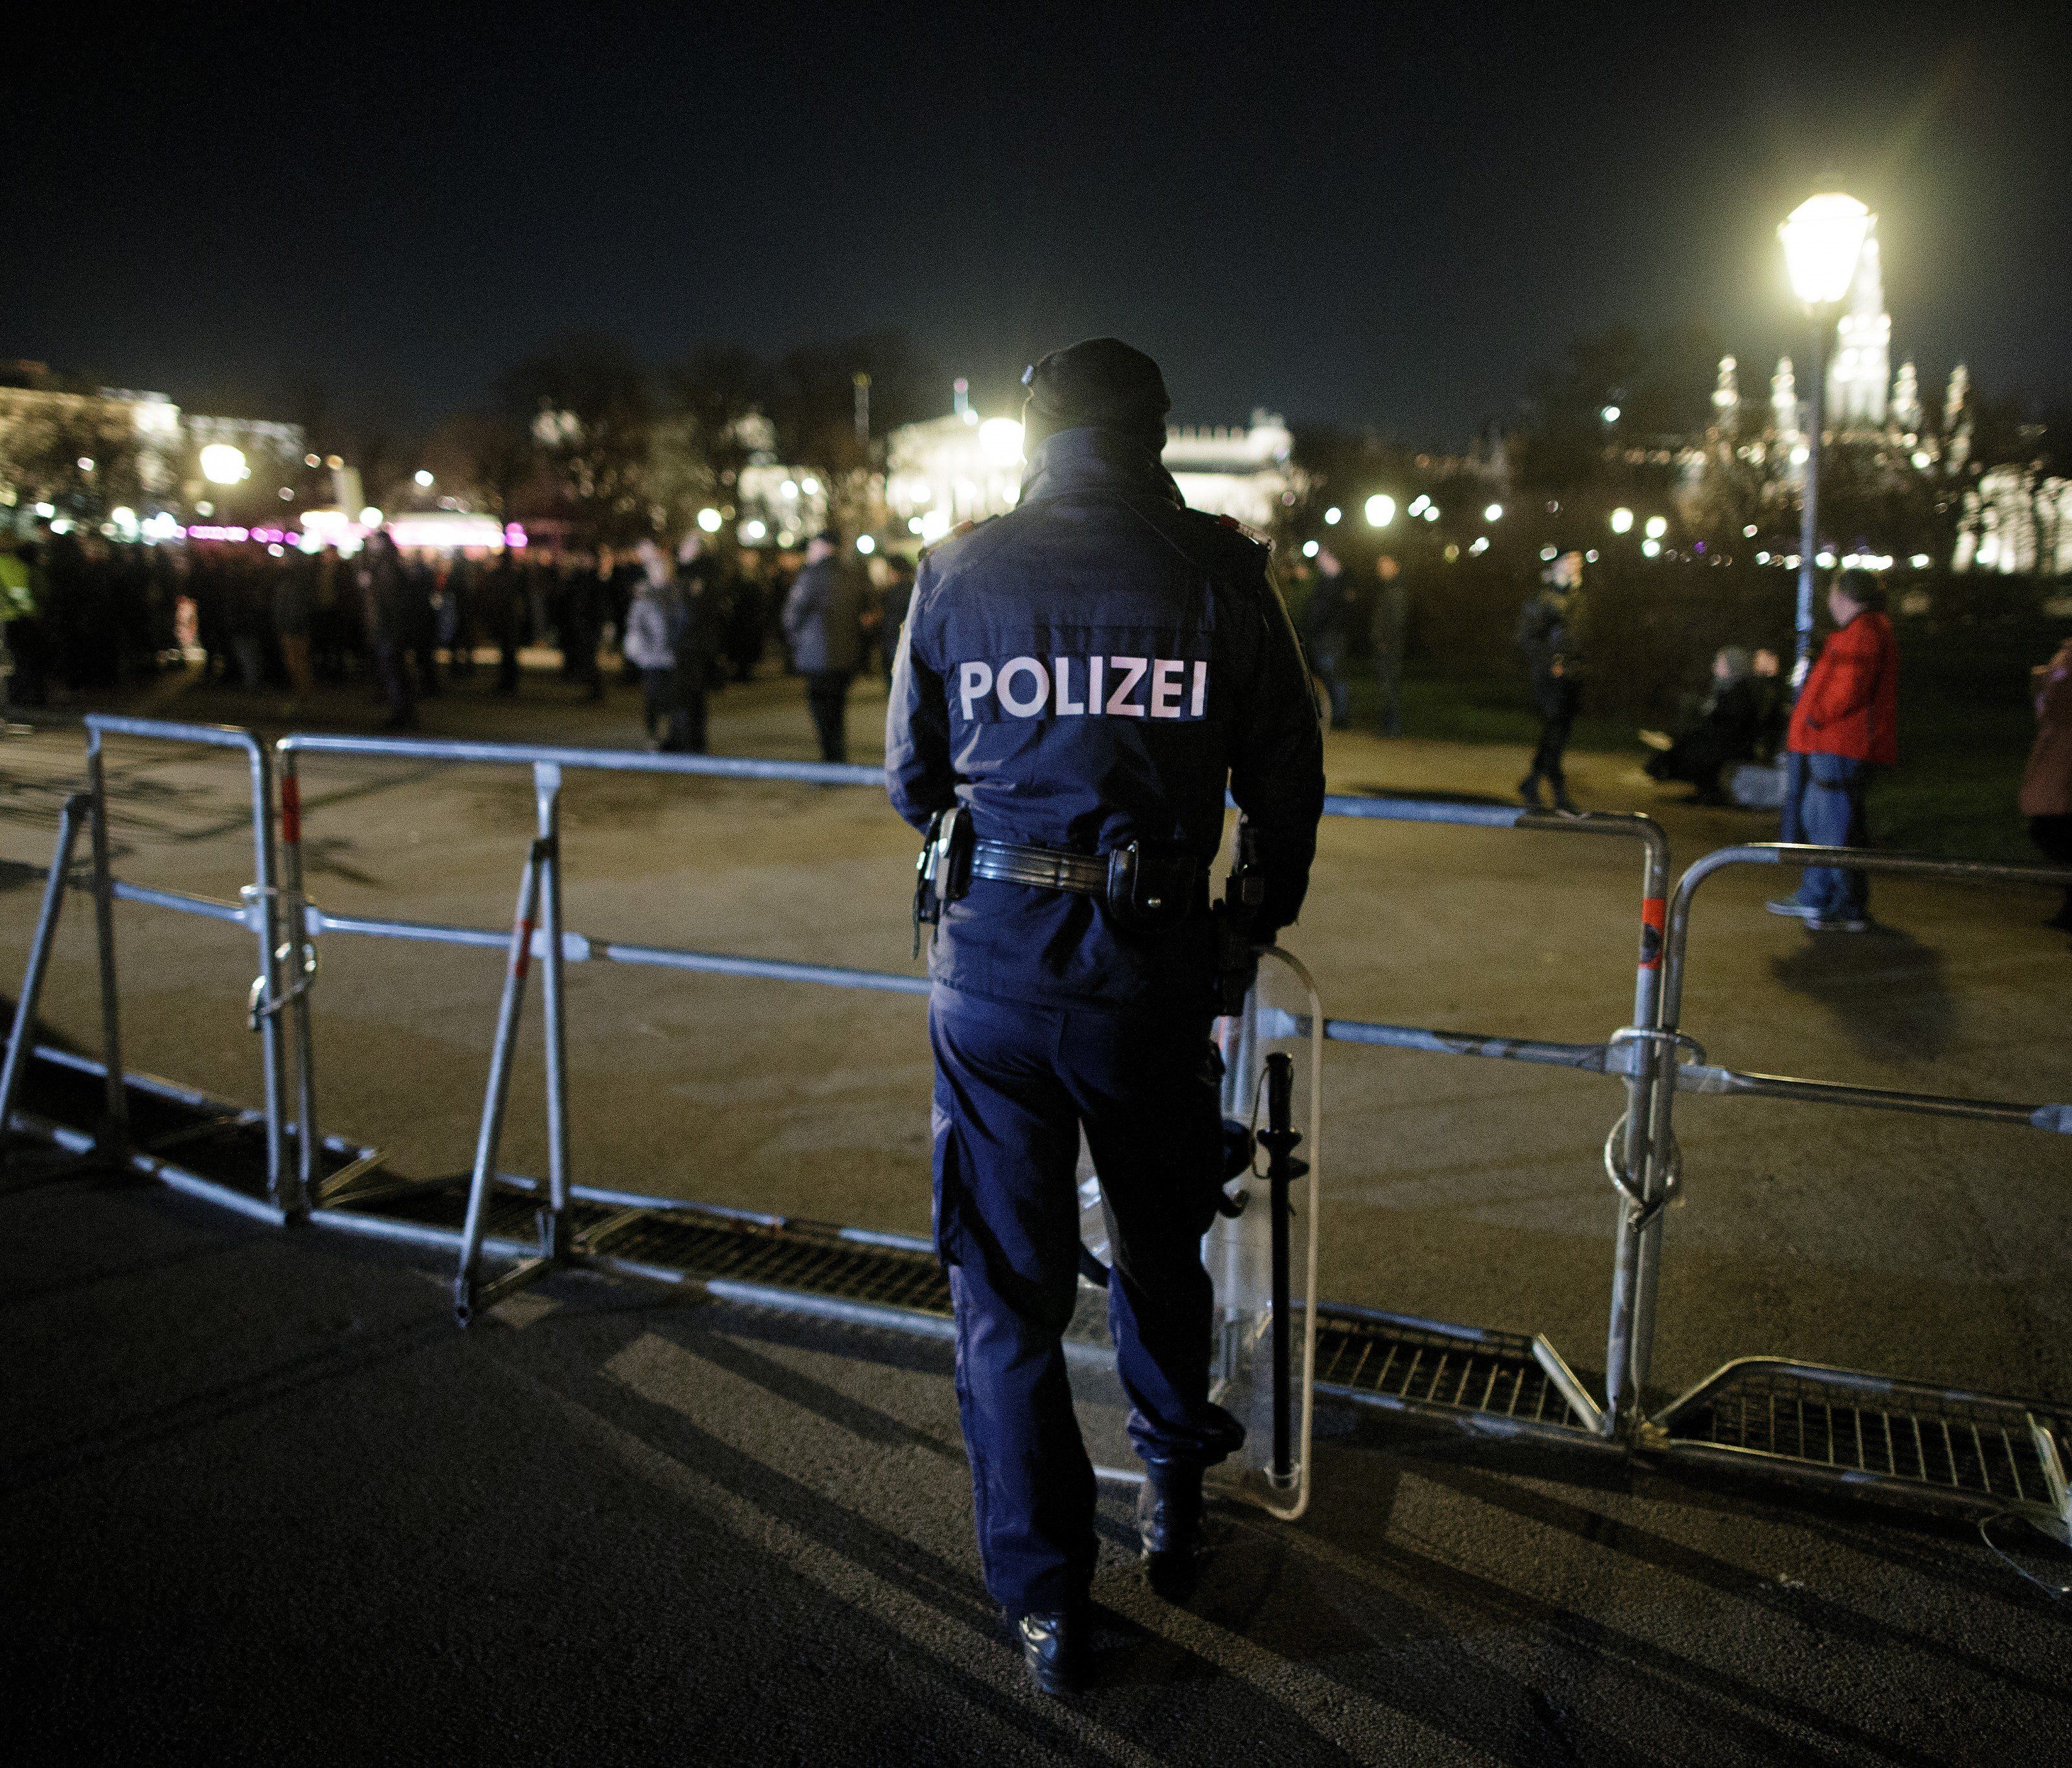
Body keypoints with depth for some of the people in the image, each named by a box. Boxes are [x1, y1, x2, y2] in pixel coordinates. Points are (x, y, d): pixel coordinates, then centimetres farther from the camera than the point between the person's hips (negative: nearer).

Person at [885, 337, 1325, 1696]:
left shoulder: (957, 571, 3)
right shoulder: (1221, 571, -1)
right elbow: (1286, 777, 2)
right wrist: (1266, 914, 21)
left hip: (989, 961, 0)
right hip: (1151, 969, 0)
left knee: (1006, 1282, 11)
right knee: (1161, 1241, 23)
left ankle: (1046, 1599, 19)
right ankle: (1174, 1488, 43)